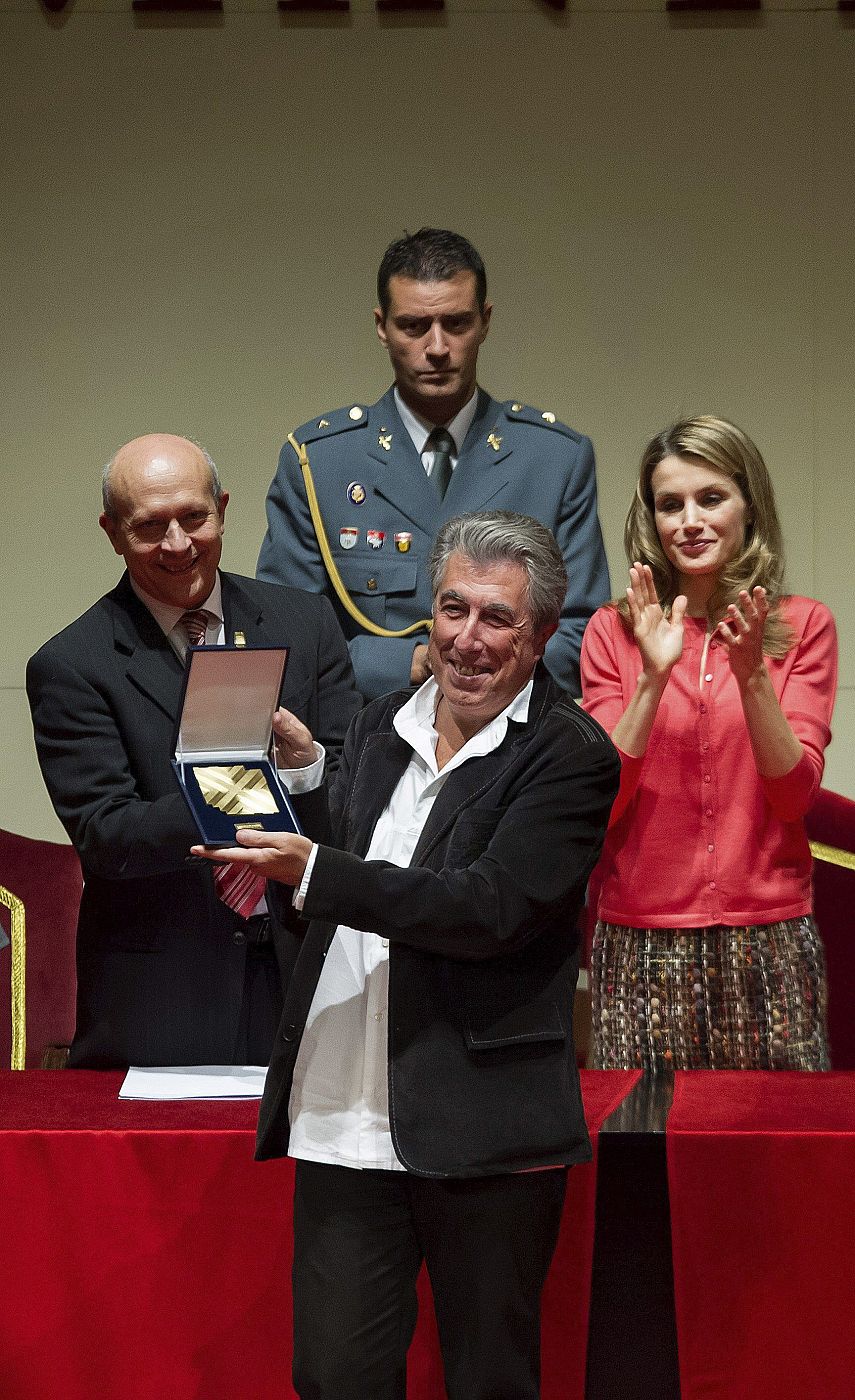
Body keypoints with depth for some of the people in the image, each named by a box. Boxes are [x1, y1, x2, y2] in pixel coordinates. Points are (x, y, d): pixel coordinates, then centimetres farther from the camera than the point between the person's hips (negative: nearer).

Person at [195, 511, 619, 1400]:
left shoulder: (569, 756, -7)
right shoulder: (380, 728, 14)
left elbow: (491, 908, -20)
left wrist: (314, 872, -24)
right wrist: (300, 777, 1)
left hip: (479, 1123, -5)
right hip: (344, 1119, 5)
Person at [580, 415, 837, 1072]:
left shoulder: (804, 625, 4)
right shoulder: (614, 632, 4)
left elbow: (795, 794, -5)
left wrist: (750, 672, -17)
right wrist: (653, 677, -15)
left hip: (769, 942, 0)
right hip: (641, 943, 0)